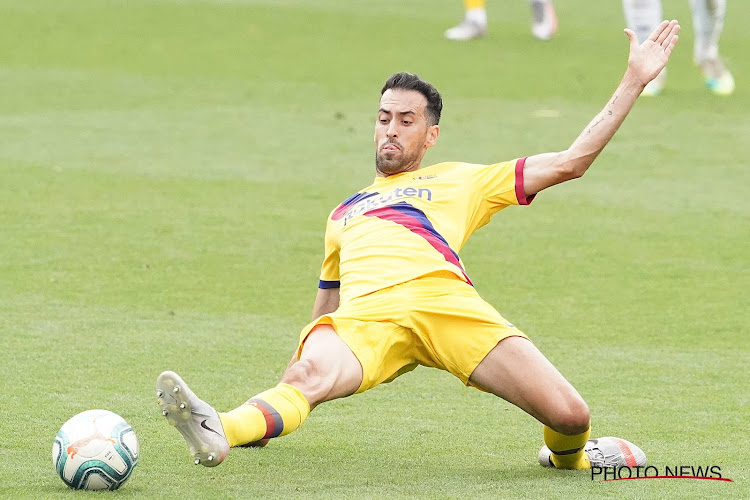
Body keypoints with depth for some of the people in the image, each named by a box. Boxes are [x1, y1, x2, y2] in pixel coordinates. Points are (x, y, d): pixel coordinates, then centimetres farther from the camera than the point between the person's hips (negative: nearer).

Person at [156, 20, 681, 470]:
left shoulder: (460, 182, 30)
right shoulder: (344, 213, 39)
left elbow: (570, 162, 26)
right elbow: (325, 311, 46)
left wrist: (635, 81, 22)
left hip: (444, 300, -1)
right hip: (364, 315, 1)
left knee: (568, 414, -15)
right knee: (309, 374, -37)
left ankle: (567, 456, 20)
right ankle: (219, 433, -66)